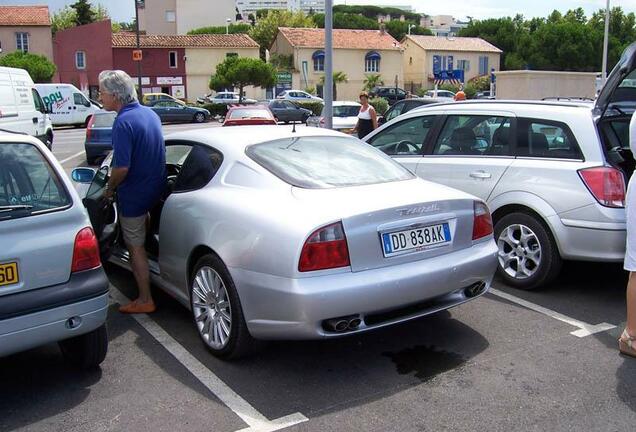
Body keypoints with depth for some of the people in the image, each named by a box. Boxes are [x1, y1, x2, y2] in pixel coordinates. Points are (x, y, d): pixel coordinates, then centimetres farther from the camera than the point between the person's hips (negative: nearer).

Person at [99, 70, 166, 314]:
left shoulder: (124, 122, -22)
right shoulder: (150, 113, 5)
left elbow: (122, 168, -27)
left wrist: (109, 189, -9)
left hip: (134, 194, -8)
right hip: (156, 188, 8)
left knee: (136, 247, 4)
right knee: (139, 242, 26)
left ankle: (145, 300, 12)